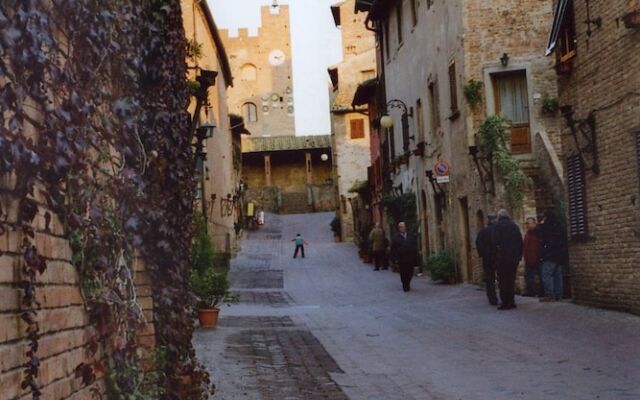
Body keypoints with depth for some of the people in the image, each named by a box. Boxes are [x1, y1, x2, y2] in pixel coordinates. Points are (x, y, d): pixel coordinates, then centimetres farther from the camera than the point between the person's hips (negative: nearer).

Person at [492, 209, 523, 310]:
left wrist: (496, 255, -6)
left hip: (502, 258, -5)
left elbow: (495, 243, -13)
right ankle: (511, 302, 14)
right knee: (511, 280, 13)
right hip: (514, 258, 5)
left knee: (503, 281, -2)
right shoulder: (515, 226, 11)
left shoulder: (498, 226, -5)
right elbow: (520, 242, 11)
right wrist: (519, 256, 14)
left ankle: (505, 303, -5)